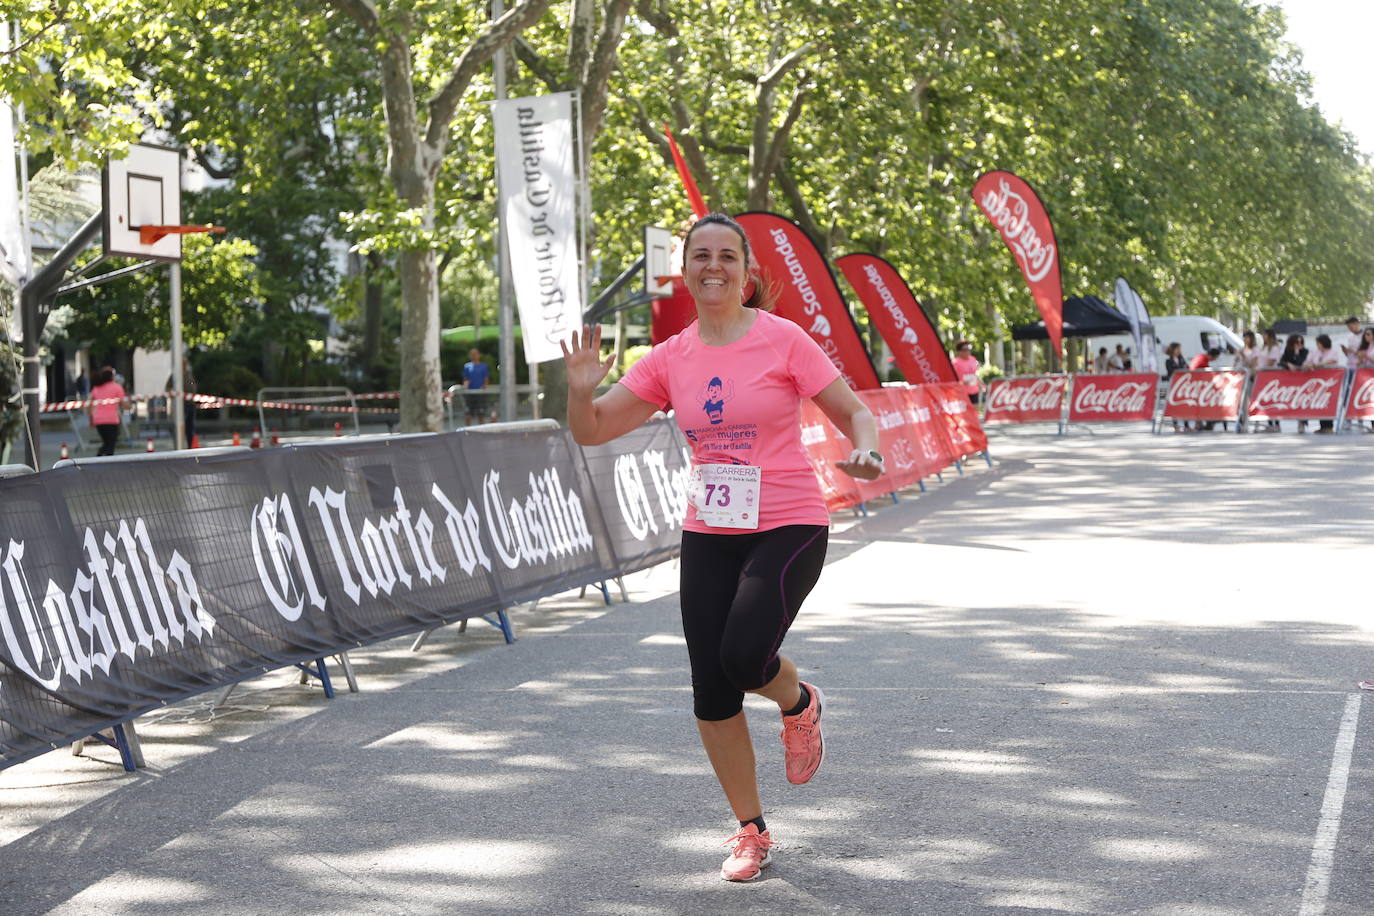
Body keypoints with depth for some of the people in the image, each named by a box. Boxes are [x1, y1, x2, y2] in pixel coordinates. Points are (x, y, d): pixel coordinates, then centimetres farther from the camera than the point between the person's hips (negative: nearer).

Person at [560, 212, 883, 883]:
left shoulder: (783, 340, -7)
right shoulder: (671, 358, 4)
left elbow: (851, 410, -3)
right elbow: (591, 432, 5)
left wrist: (865, 450, -25)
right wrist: (581, 391, -16)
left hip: (788, 528, -4)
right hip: (708, 536, 4)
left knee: (744, 655, -25)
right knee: (711, 695, 2)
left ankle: (799, 705, 13)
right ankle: (751, 831, 21)